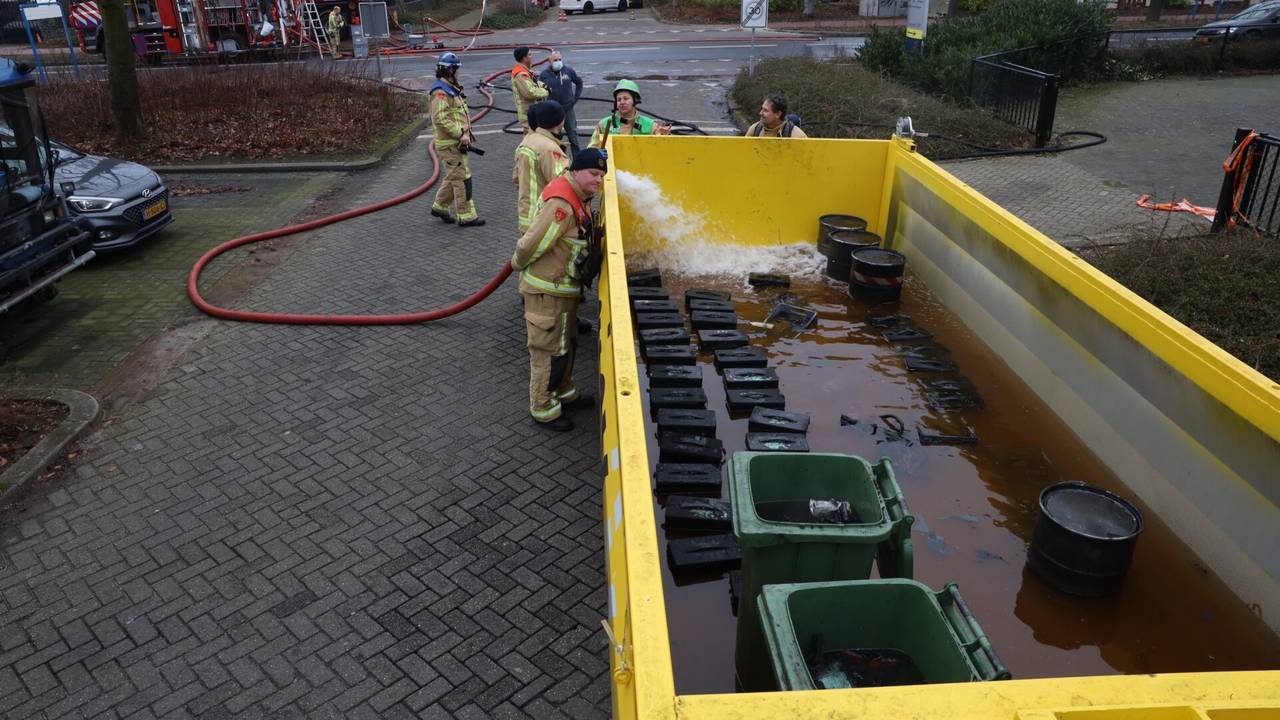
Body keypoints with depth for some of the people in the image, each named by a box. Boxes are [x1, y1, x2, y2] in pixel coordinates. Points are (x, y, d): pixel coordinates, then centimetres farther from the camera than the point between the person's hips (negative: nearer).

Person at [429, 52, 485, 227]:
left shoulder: (451, 89, 17)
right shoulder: (440, 92, -17)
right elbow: (440, 118, -26)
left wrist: (466, 132, 13)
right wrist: (461, 134, -24)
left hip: (457, 142, 10)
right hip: (450, 144, -10)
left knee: (453, 177, 18)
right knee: (462, 178, -7)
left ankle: (439, 206, 31)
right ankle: (466, 217, -2)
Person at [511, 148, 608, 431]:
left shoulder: (579, 199, 6)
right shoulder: (561, 205, -28)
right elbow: (531, 244, -26)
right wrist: (519, 264, -8)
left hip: (564, 285, 10)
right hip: (548, 289, -10)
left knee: (566, 343, 24)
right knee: (549, 350, 2)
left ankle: (564, 392, 43)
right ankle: (543, 410, 16)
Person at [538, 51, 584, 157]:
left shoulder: (568, 70, -1)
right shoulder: (545, 74, -4)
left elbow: (579, 82, 13)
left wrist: (576, 97, 7)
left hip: (568, 109, 1)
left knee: (573, 135, 9)